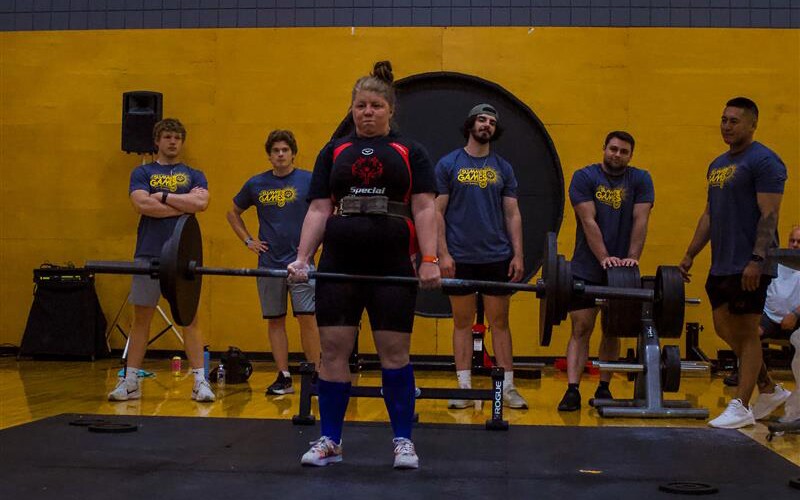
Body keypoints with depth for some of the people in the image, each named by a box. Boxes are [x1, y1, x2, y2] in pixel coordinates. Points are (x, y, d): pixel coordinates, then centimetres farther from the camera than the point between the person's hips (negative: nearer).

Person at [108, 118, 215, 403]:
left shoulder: (194, 175, 12)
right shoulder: (142, 173, 10)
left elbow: (202, 203, -9)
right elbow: (142, 205, -9)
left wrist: (162, 196, -6)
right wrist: (183, 204, -7)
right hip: (148, 253, 0)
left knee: (190, 317, -1)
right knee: (141, 317, 4)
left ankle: (200, 382, 1)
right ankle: (130, 382, 11)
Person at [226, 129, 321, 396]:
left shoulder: (309, 181, -1)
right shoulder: (256, 184, 7)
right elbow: (233, 213, 20)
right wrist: (248, 240, 8)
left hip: (300, 262, -3)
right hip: (269, 263, 3)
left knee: (307, 318, -8)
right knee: (275, 321, 6)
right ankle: (284, 377, 12)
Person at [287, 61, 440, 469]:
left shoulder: (409, 152, 10)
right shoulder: (333, 152, 15)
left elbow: (423, 209, 1)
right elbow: (318, 210, 9)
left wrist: (430, 260, -11)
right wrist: (302, 258, -2)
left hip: (392, 265, -2)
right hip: (339, 264, 2)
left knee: (394, 351, -1)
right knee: (333, 349, 0)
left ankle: (403, 440, 10)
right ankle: (329, 441, 10)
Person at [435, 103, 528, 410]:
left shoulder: (503, 168, 9)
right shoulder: (448, 164, 1)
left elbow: (512, 214, 8)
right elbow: (437, 212, -1)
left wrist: (518, 255, 0)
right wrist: (443, 254, -9)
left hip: (497, 258, 2)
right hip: (461, 258, -2)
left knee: (500, 322, 5)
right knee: (462, 322, 4)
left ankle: (507, 388, 9)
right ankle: (464, 387, 10)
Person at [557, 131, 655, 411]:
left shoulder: (640, 180, 4)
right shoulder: (584, 177, -3)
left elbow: (640, 221, -6)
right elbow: (588, 222, -12)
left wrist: (632, 258, -18)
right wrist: (604, 259, -22)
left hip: (620, 271, 2)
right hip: (586, 270, -2)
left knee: (612, 332, 9)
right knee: (581, 329, -6)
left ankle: (603, 388, 19)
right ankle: (572, 391, -8)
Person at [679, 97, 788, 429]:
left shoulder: (764, 162, -10)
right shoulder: (718, 165, 16)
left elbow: (769, 215, -17)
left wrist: (757, 260, -25)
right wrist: (690, 256, 17)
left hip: (748, 266, -9)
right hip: (721, 264, 9)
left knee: (745, 333, -3)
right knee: (725, 329, 11)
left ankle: (741, 407, 4)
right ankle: (769, 390, 25)